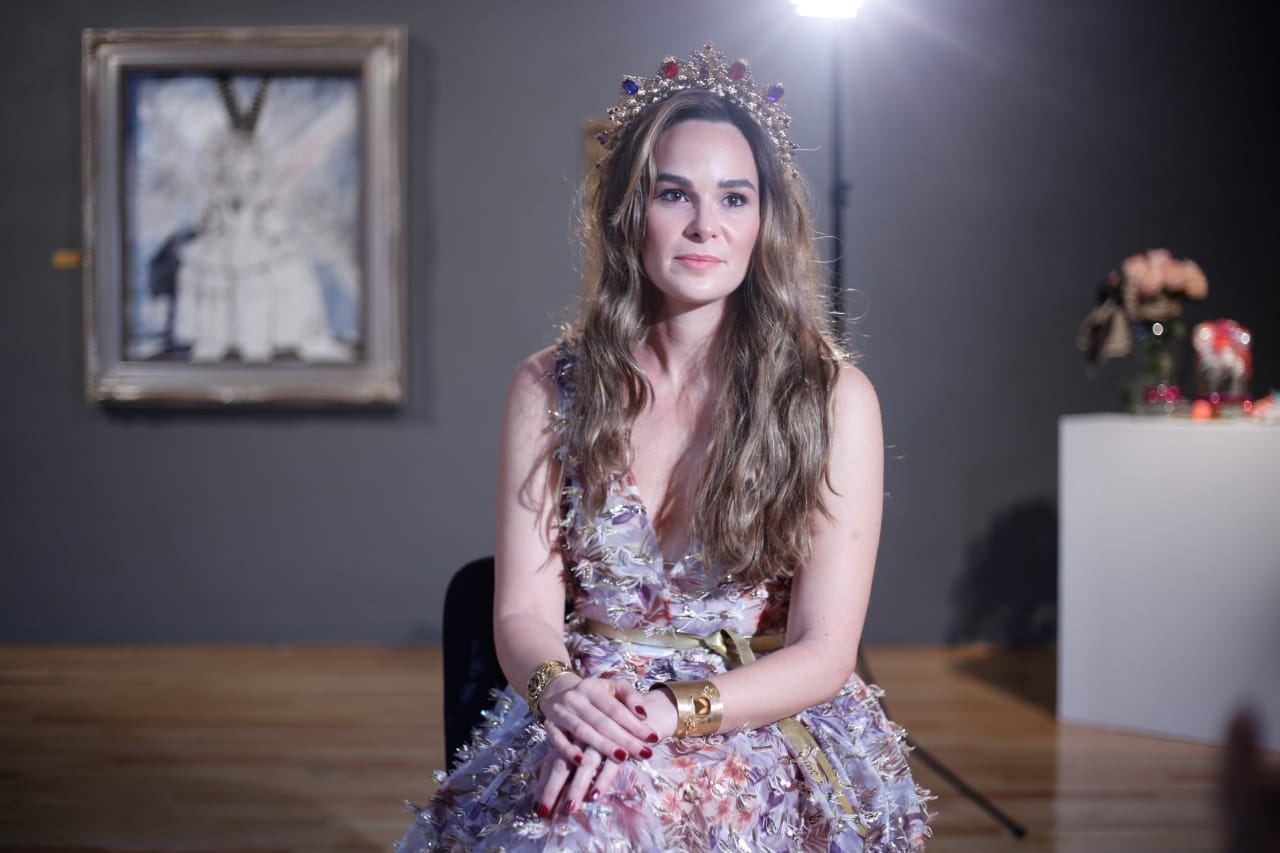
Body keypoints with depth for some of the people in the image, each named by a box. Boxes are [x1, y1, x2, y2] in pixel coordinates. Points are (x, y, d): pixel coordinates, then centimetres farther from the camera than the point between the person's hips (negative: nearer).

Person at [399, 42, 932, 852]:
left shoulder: (834, 397, -3)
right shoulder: (549, 390, 4)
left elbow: (823, 653, -7)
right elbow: (524, 610, 1)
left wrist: (670, 712, -22)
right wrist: (557, 690, -22)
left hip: (766, 726, -2)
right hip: (590, 719, 3)